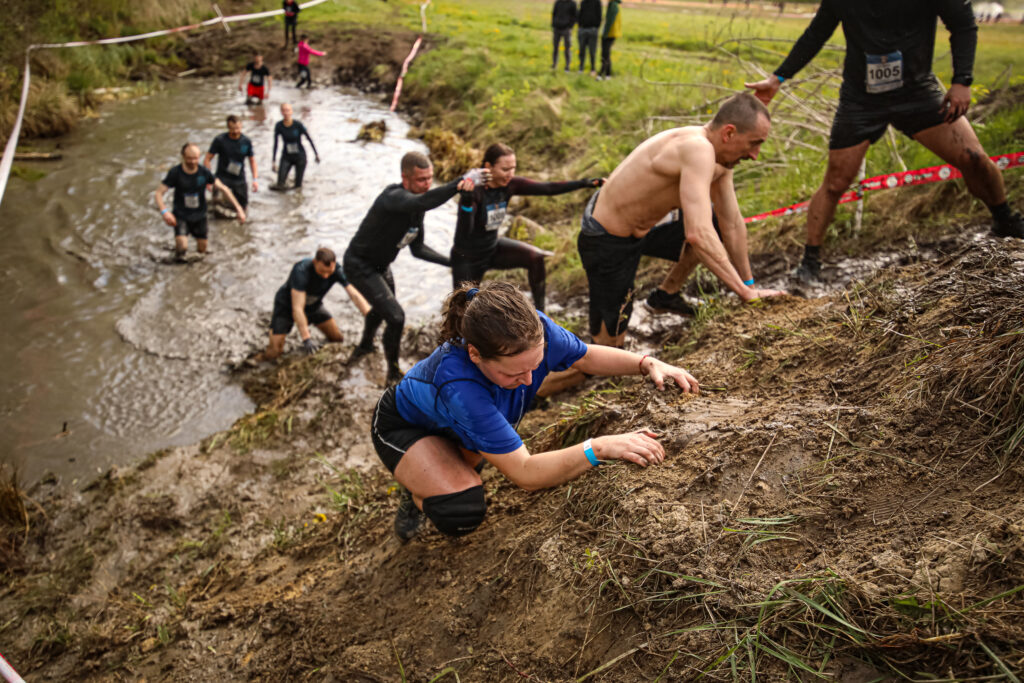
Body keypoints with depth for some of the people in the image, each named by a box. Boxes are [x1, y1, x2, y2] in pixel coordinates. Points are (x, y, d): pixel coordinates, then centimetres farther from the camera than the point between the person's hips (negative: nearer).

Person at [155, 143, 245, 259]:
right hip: (180, 216, -2)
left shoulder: (204, 172, -11)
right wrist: (164, 211, -32)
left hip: (199, 216, 2)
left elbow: (223, 188, -4)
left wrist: (238, 208, -11)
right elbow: (159, 193, -14)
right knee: (182, 247, -23)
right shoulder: (175, 172, -15)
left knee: (202, 250, 12)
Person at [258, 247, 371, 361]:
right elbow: (297, 308, -40)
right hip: (286, 305, -5)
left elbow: (355, 295, -25)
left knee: (337, 338, -2)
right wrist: (306, 339, -46)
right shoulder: (301, 271, -37)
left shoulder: (337, 270, -25)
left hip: (313, 304, 5)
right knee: (273, 353, -15)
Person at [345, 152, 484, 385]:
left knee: (381, 309, 31)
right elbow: (424, 202, -58)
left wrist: (452, 262, -2)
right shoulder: (394, 197, -33)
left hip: (380, 265, 9)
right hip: (359, 264, -9)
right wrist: (461, 182, -67)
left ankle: (366, 344, 63)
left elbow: (418, 249, 5)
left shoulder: (416, 202, -5)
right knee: (395, 316, -15)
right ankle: (393, 371, 8)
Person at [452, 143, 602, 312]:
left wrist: (584, 183, -22)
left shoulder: (510, 184, -12)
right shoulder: (474, 190, -29)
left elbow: (548, 188, -14)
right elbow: (463, 233, -40)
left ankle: (539, 311, -6)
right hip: (467, 258, -5)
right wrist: (466, 201, -56)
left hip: (493, 248, 5)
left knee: (536, 257, -20)